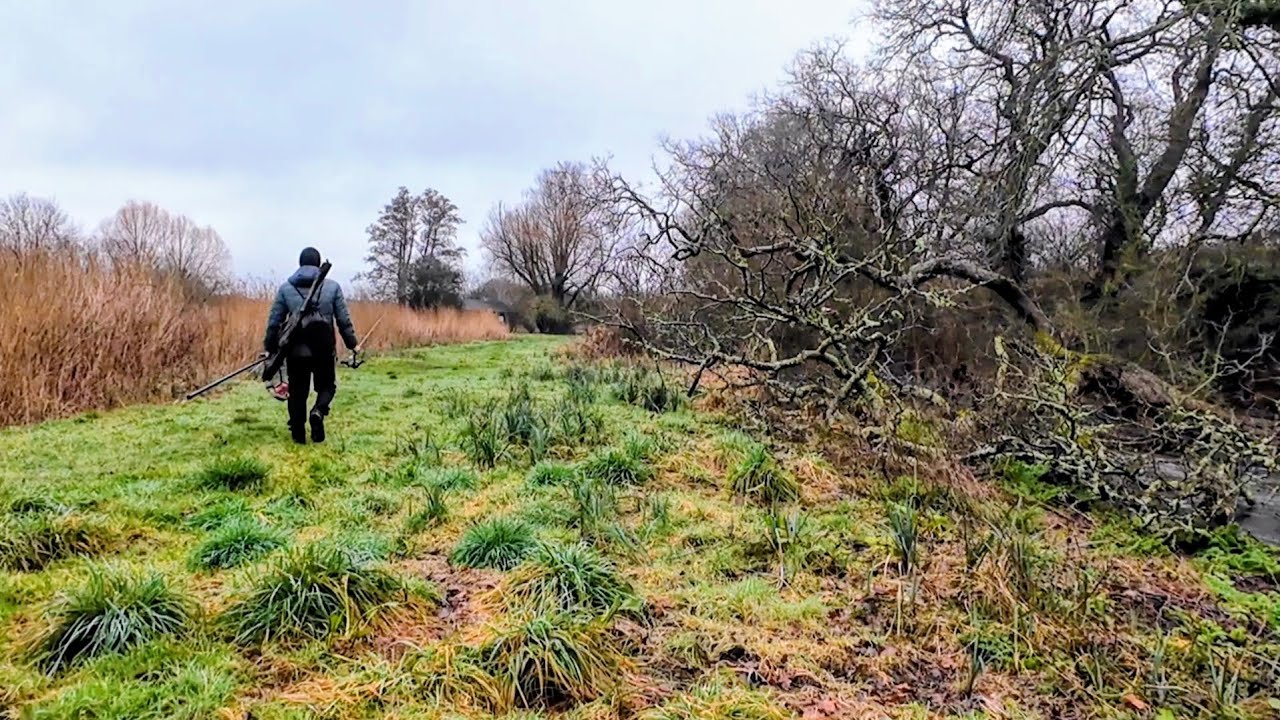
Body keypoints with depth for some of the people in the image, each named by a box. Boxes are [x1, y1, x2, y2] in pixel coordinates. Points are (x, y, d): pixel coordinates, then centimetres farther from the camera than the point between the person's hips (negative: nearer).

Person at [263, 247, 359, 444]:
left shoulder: (285, 288, 4)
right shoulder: (332, 287, 0)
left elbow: (274, 321, 5)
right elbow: (344, 320, 0)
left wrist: (270, 347, 15)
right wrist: (352, 343, 11)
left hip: (296, 351, 1)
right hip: (324, 350, -1)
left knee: (297, 392, 12)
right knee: (327, 386, 17)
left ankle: (298, 434, 14)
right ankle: (318, 412, -12)